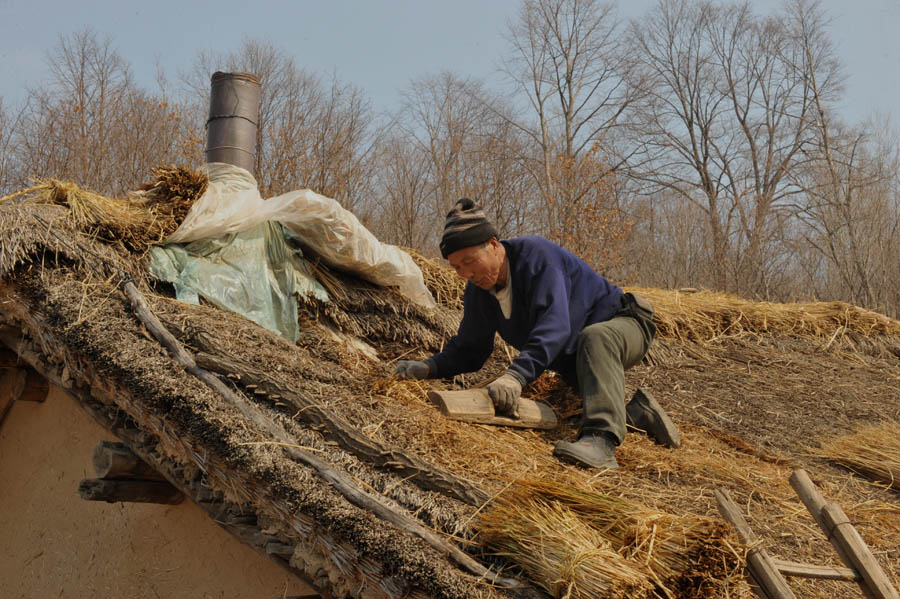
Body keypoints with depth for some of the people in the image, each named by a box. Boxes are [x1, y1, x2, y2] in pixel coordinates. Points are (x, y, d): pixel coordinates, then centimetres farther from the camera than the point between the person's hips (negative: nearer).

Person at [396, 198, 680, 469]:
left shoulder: (535, 253, -27)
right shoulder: (478, 292, -3)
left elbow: (554, 325, -39)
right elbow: (470, 348, 6)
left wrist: (516, 375, -52)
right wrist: (429, 367, -14)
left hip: (622, 325, -8)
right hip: (573, 361, 8)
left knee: (594, 338, -43)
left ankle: (601, 440, -54)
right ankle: (640, 414, 3)